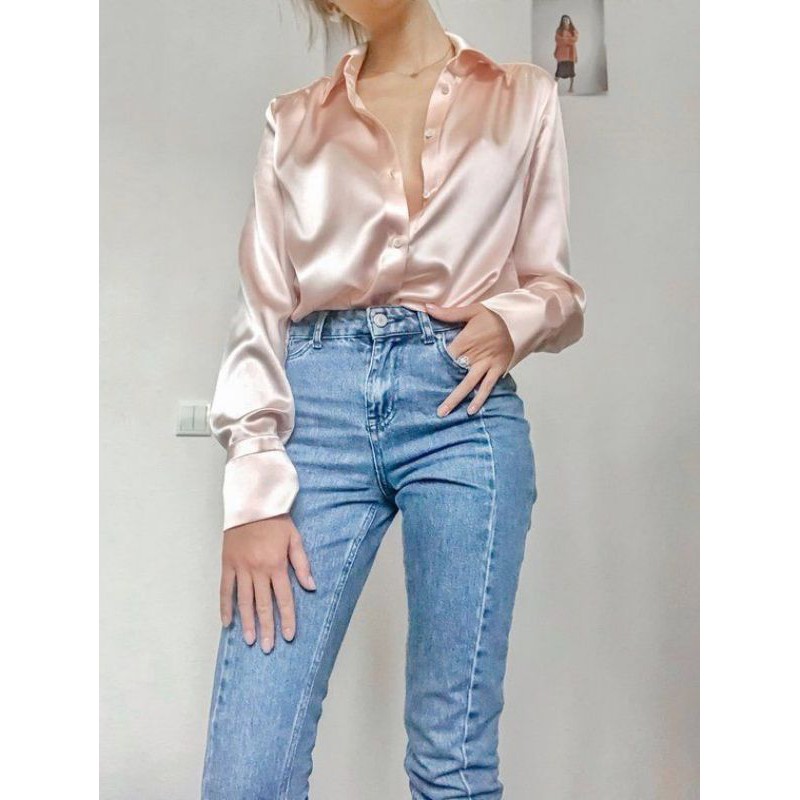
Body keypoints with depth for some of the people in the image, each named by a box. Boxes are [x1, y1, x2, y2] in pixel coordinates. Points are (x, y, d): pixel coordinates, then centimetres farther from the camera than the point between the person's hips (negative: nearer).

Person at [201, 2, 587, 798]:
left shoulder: (523, 96, 13)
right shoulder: (292, 120, 14)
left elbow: (556, 287, 15)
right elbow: (261, 312, 6)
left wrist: (511, 320, -9)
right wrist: (255, 490, -5)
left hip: (461, 409, 0)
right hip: (318, 405, 1)